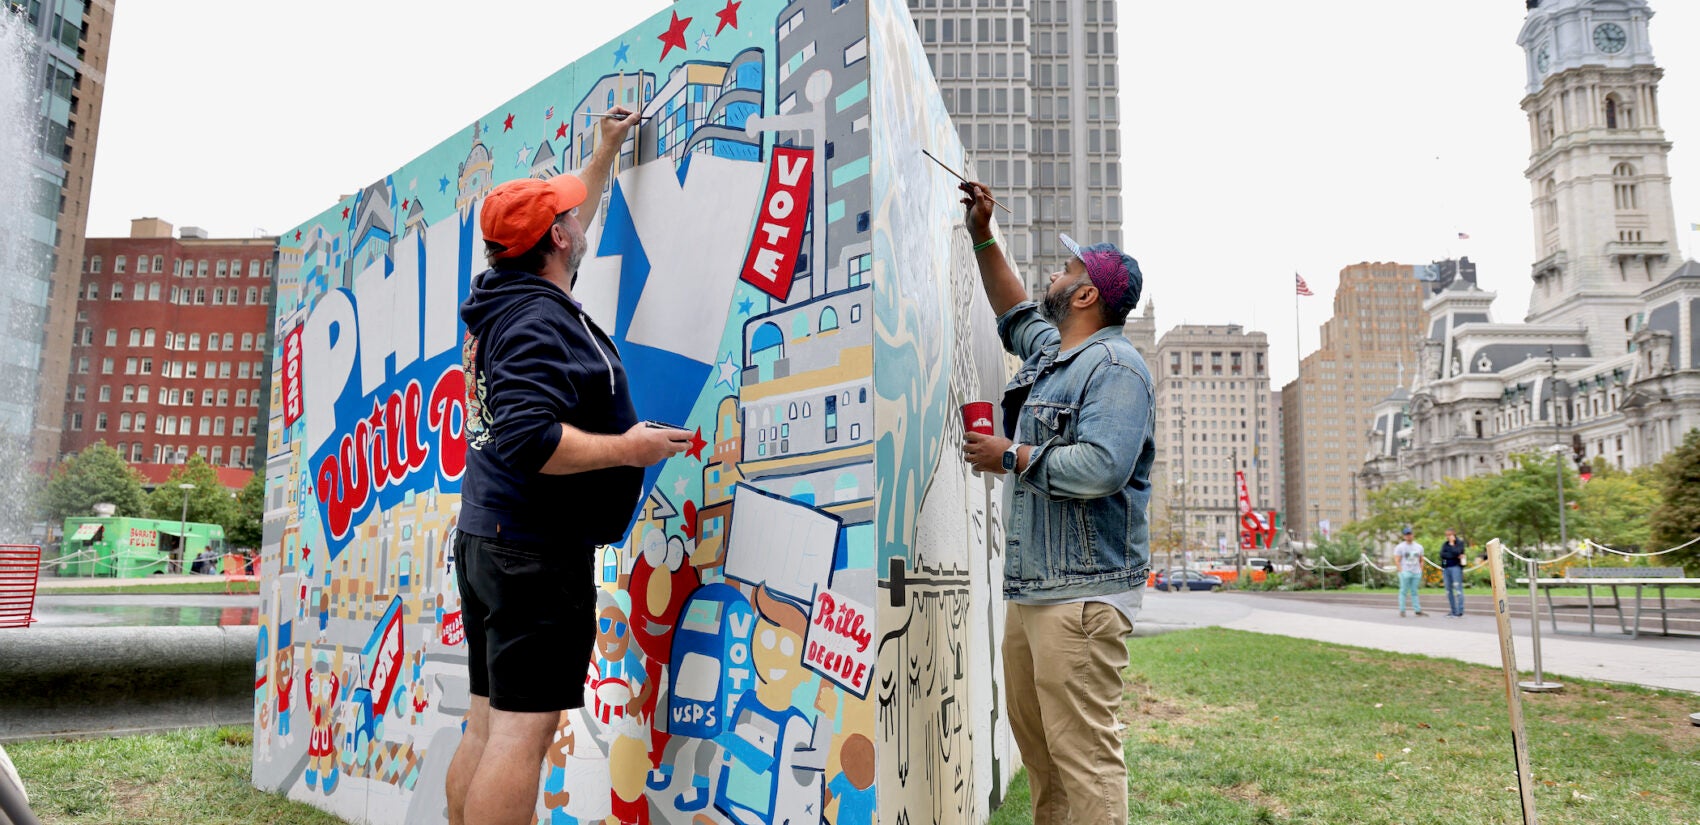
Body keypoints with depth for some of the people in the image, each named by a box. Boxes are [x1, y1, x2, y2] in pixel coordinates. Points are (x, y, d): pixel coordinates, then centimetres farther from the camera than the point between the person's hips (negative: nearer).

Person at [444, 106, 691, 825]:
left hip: (485, 539, 10)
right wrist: (629, 449, -17)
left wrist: (606, 150, 37)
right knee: (524, 729, -6)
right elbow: (529, 439, -27)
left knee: (487, 726, 13)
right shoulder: (541, 321, -16)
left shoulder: (504, 303, 14)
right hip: (538, 549, -10)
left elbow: (560, 234, 31)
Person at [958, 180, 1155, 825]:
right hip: (1030, 590, 10)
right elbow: (1015, 313, 40)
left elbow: (1101, 467, -25)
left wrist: (1012, 456, -13)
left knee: (1084, 758, -8)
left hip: (1082, 594, -10)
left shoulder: (1114, 365, -11)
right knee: (1039, 748, 16)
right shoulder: (1048, 350, 18)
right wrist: (983, 237, 34)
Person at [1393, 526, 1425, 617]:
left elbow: (1421, 560, 18)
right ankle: (1402, 610, -1)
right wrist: (1401, 571, -13)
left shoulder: (1419, 547, 13)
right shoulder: (1400, 547, 0)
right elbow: (1397, 560, -4)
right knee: (1403, 591, -3)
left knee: (1414, 592, 5)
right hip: (1405, 572, -4)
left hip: (1416, 572, 4)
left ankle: (1417, 610, 5)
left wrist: (1421, 571, 7)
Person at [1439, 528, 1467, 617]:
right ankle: (1453, 610, 11)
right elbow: (1442, 554, 0)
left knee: (1457, 587, -12)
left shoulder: (1460, 542, 3)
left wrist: (1451, 544, -2)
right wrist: (1454, 556, -9)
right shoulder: (1445, 544, 17)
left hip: (1456, 567, -6)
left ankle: (1460, 610, -13)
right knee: (1448, 590, 6)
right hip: (1446, 568, 6)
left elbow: (1457, 552, -14)